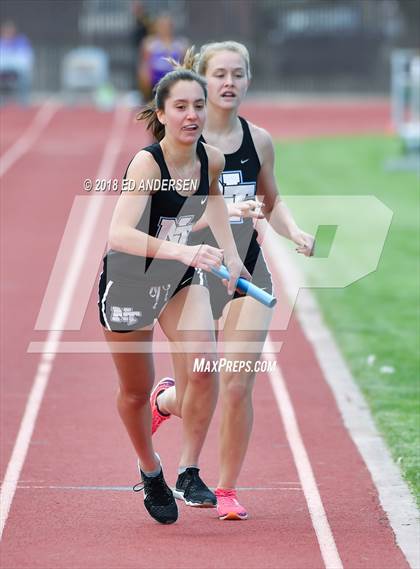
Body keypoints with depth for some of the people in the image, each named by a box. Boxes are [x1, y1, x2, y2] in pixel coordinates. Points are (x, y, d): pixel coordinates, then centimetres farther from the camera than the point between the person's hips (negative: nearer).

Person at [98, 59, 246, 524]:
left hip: (182, 278, 4)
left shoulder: (211, 159, -10)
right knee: (137, 390, 10)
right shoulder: (147, 163, -28)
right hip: (127, 281, -4)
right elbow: (120, 233, -41)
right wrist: (181, 250, -52)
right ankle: (150, 472, 37)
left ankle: (190, 471, -8)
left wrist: (231, 255, 12)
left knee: (203, 361, -21)